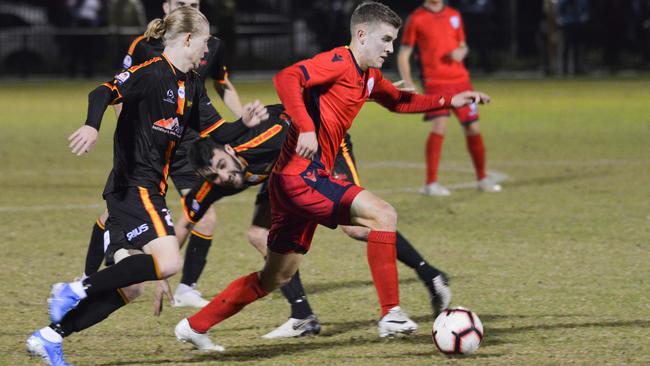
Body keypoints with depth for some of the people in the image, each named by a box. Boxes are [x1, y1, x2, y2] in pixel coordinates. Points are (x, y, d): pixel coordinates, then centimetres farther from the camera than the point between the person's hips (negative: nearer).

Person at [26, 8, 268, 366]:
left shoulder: (191, 85, 16)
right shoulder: (151, 72, -11)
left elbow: (215, 132, 19)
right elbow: (104, 92, -25)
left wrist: (244, 123, 1)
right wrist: (92, 125, -43)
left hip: (150, 189, 9)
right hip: (133, 185, -9)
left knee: (126, 287, 7)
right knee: (167, 261, -23)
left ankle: (49, 336, 12)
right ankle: (77, 290, -15)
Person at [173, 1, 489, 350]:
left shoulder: (368, 77, 16)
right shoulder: (339, 62, -12)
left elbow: (399, 101, 33)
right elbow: (286, 79, -25)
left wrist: (449, 101, 24)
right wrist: (306, 127, -33)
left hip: (301, 179, 10)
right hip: (300, 175, -10)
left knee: (276, 276, 17)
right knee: (382, 214, -18)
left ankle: (194, 325, 26)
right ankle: (391, 315, -18)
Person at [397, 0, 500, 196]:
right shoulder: (416, 19, 0)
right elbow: (403, 54, 1)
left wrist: (461, 52, -2)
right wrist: (407, 82, -12)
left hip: (460, 79, 5)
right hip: (435, 82, -5)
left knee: (473, 128, 5)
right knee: (439, 127, -20)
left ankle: (482, 179, 22)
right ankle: (431, 184, -14)